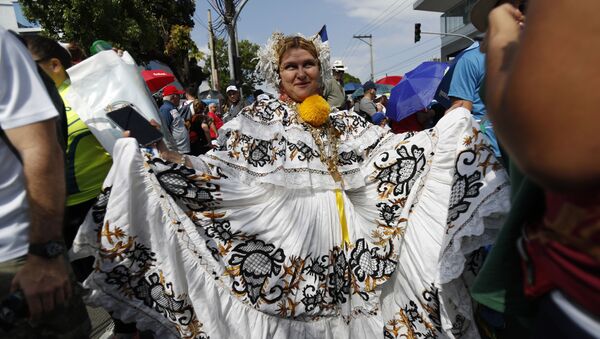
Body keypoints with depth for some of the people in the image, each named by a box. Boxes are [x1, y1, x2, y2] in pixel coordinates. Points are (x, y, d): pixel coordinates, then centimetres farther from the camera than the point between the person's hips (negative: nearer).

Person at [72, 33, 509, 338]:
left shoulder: (344, 122, 13)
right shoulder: (256, 119, 4)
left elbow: (390, 150, 8)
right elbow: (216, 167, -1)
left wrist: (455, 122, 6)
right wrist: (160, 153, -12)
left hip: (344, 231, 4)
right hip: (285, 234, -3)